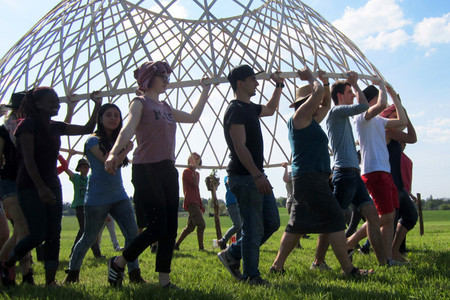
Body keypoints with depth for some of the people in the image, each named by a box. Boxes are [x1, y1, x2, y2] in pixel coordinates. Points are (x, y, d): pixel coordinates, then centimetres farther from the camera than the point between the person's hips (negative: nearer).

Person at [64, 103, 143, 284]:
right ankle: (72, 274, 26)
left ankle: (134, 274, 1)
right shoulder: (94, 140, -11)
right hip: (97, 199, -6)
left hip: (119, 196, 6)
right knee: (89, 239, 6)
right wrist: (127, 148, -9)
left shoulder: (118, 140, 11)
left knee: (132, 233, -6)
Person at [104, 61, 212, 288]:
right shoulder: (139, 103, -2)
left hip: (167, 170, 7)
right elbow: (128, 128, -21)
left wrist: (205, 91, 34)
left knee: (170, 228, 3)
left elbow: (193, 117, 31)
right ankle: (117, 263, 11)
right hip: (146, 169, -7)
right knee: (157, 227, -10)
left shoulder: (165, 108, 19)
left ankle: (164, 280, 11)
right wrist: (114, 152, -38)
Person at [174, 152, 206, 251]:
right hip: (191, 202, -9)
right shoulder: (186, 171, -2)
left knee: (190, 227, 10)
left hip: (195, 203, 9)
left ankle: (176, 244, 17)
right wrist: (194, 171, -5)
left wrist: (201, 205, 21)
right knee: (201, 224, -15)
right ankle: (201, 247, -14)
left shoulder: (196, 173, 23)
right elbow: (195, 183, -16)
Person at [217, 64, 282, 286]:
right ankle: (251, 276, 9)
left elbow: (270, 109, 40)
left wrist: (279, 86, 31)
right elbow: (240, 147, -21)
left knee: (272, 222, 11)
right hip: (244, 177, -10)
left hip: (255, 176, 10)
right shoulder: (236, 110, -12)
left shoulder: (250, 108, 17)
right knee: (253, 228, -4)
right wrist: (257, 175, -27)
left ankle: (233, 254, 20)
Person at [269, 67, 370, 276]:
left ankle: (277, 265, 13)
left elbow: (326, 104, 35)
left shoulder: (310, 121, 22)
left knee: (297, 224, 10)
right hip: (310, 178, -10)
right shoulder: (300, 116, -6)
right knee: (335, 220, -11)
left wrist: (324, 81, 24)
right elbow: (318, 93, -12)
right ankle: (348, 269, -10)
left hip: (313, 178, 10)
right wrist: (310, 78, 5)